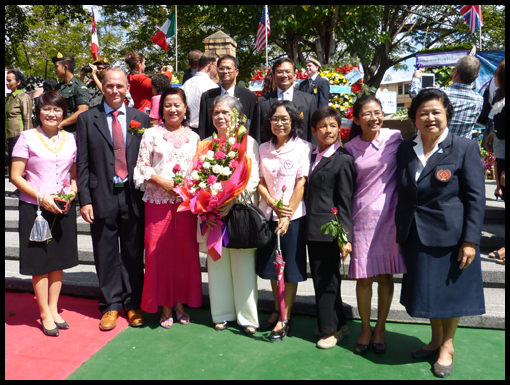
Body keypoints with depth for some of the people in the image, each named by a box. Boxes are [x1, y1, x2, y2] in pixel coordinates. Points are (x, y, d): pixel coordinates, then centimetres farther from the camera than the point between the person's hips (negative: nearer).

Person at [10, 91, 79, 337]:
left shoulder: (70, 139, 8)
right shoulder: (27, 137, -4)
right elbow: (16, 176, -7)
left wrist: (72, 192, -7)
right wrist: (41, 197, -16)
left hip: (63, 208, 4)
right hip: (35, 208, -4)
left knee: (59, 260, 11)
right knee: (40, 261, 4)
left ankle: (53, 309, 27)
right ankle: (45, 314, 18)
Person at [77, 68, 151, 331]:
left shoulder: (140, 118, 6)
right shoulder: (87, 119, 5)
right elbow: (82, 163, 2)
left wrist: (147, 193, 0)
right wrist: (85, 200, -4)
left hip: (133, 196, 1)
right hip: (102, 197, 0)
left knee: (134, 254, 9)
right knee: (107, 255, 8)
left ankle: (132, 304, 25)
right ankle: (111, 305, 24)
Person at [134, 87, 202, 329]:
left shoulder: (193, 137, 11)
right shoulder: (151, 134, 4)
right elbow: (142, 167, 1)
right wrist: (161, 180, -13)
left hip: (186, 202, 2)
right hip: (158, 202, -2)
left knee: (185, 252, 6)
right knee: (159, 253, 2)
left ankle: (180, 304, 22)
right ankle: (165, 307, 17)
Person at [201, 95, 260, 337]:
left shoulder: (248, 143, 3)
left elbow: (253, 179, -5)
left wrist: (232, 201, -18)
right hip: (212, 213, 3)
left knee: (243, 265, -1)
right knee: (217, 262, 8)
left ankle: (247, 317, 12)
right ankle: (223, 314, 23)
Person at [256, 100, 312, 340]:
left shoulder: (303, 147, -5)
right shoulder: (263, 149, 7)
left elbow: (301, 184, -9)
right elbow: (260, 183, 5)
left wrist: (287, 216, -15)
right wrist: (275, 206, -12)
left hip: (294, 215, -4)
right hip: (268, 213, 4)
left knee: (291, 267, 4)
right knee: (271, 266, 13)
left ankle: (285, 318, 16)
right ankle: (277, 310, 30)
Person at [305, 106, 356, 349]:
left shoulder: (343, 159, -10)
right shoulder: (312, 156, 12)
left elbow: (345, 201, -12)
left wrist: (346, 236, -14)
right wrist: (307, 224, 10)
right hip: (313, 228, 8)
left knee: (327, 279, 3)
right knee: (321, 277, 16)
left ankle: (331, 329, 22)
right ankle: (338, 323, 34)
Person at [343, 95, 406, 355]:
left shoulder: (395, 138, -2)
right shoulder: (350, 148, 2)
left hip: (390, 214, 0)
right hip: (362, 216, 1)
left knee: (386, 274, 9)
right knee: (364, 276, 5)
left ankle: (380, 328, 28)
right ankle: (365, 329, 26)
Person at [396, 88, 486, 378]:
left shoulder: (465, 148, -7)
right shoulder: (405, 149, 5)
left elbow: (476, 198, -9)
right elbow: (402, 194, 8)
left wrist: (470, 240, -14)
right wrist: (400, 233, 6)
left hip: (450, 235, -4)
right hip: (416, 236, 4)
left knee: (450, 290, 10)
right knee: (425, 290, 15)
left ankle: (447, 346, 32)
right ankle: (435, 339, 38)